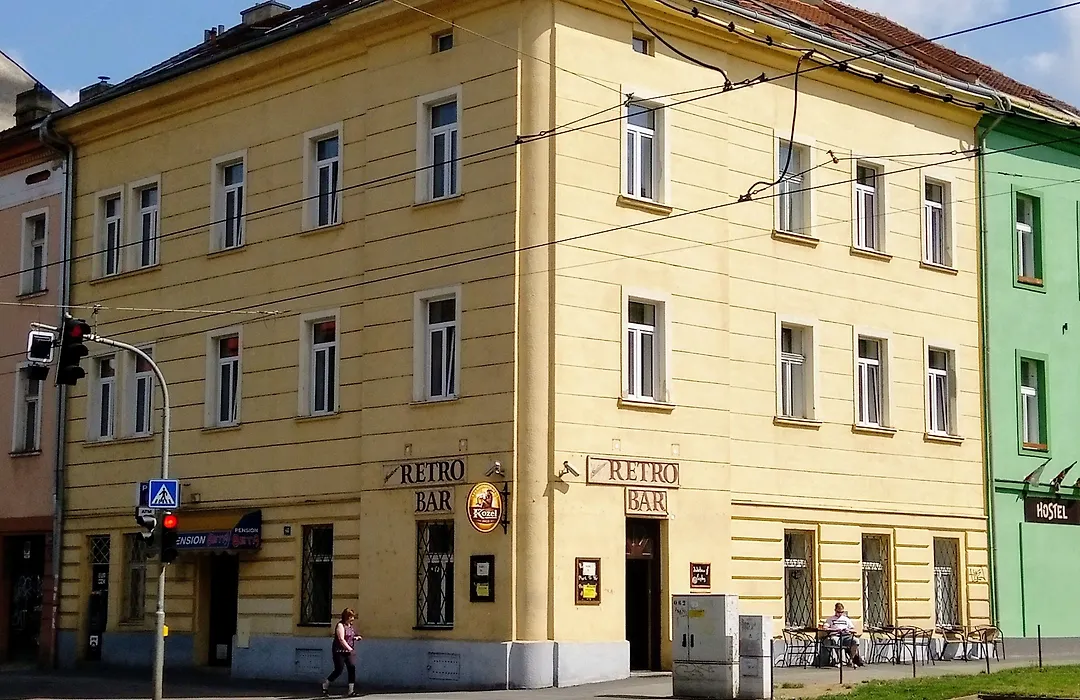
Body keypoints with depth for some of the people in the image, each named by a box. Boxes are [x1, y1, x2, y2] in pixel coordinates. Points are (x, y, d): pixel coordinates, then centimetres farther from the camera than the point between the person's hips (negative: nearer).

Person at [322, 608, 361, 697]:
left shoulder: (351, 626, 13)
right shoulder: (340, 625, -11)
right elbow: (341, 639, -19)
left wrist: (356, 637, 8)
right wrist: (350, 649, -21)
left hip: (349, 652, 7)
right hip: (340, 652, -7)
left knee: (352, 669, -4)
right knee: (339, 670, -4)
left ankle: (351, 691, -4)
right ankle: (325, 685, 18)